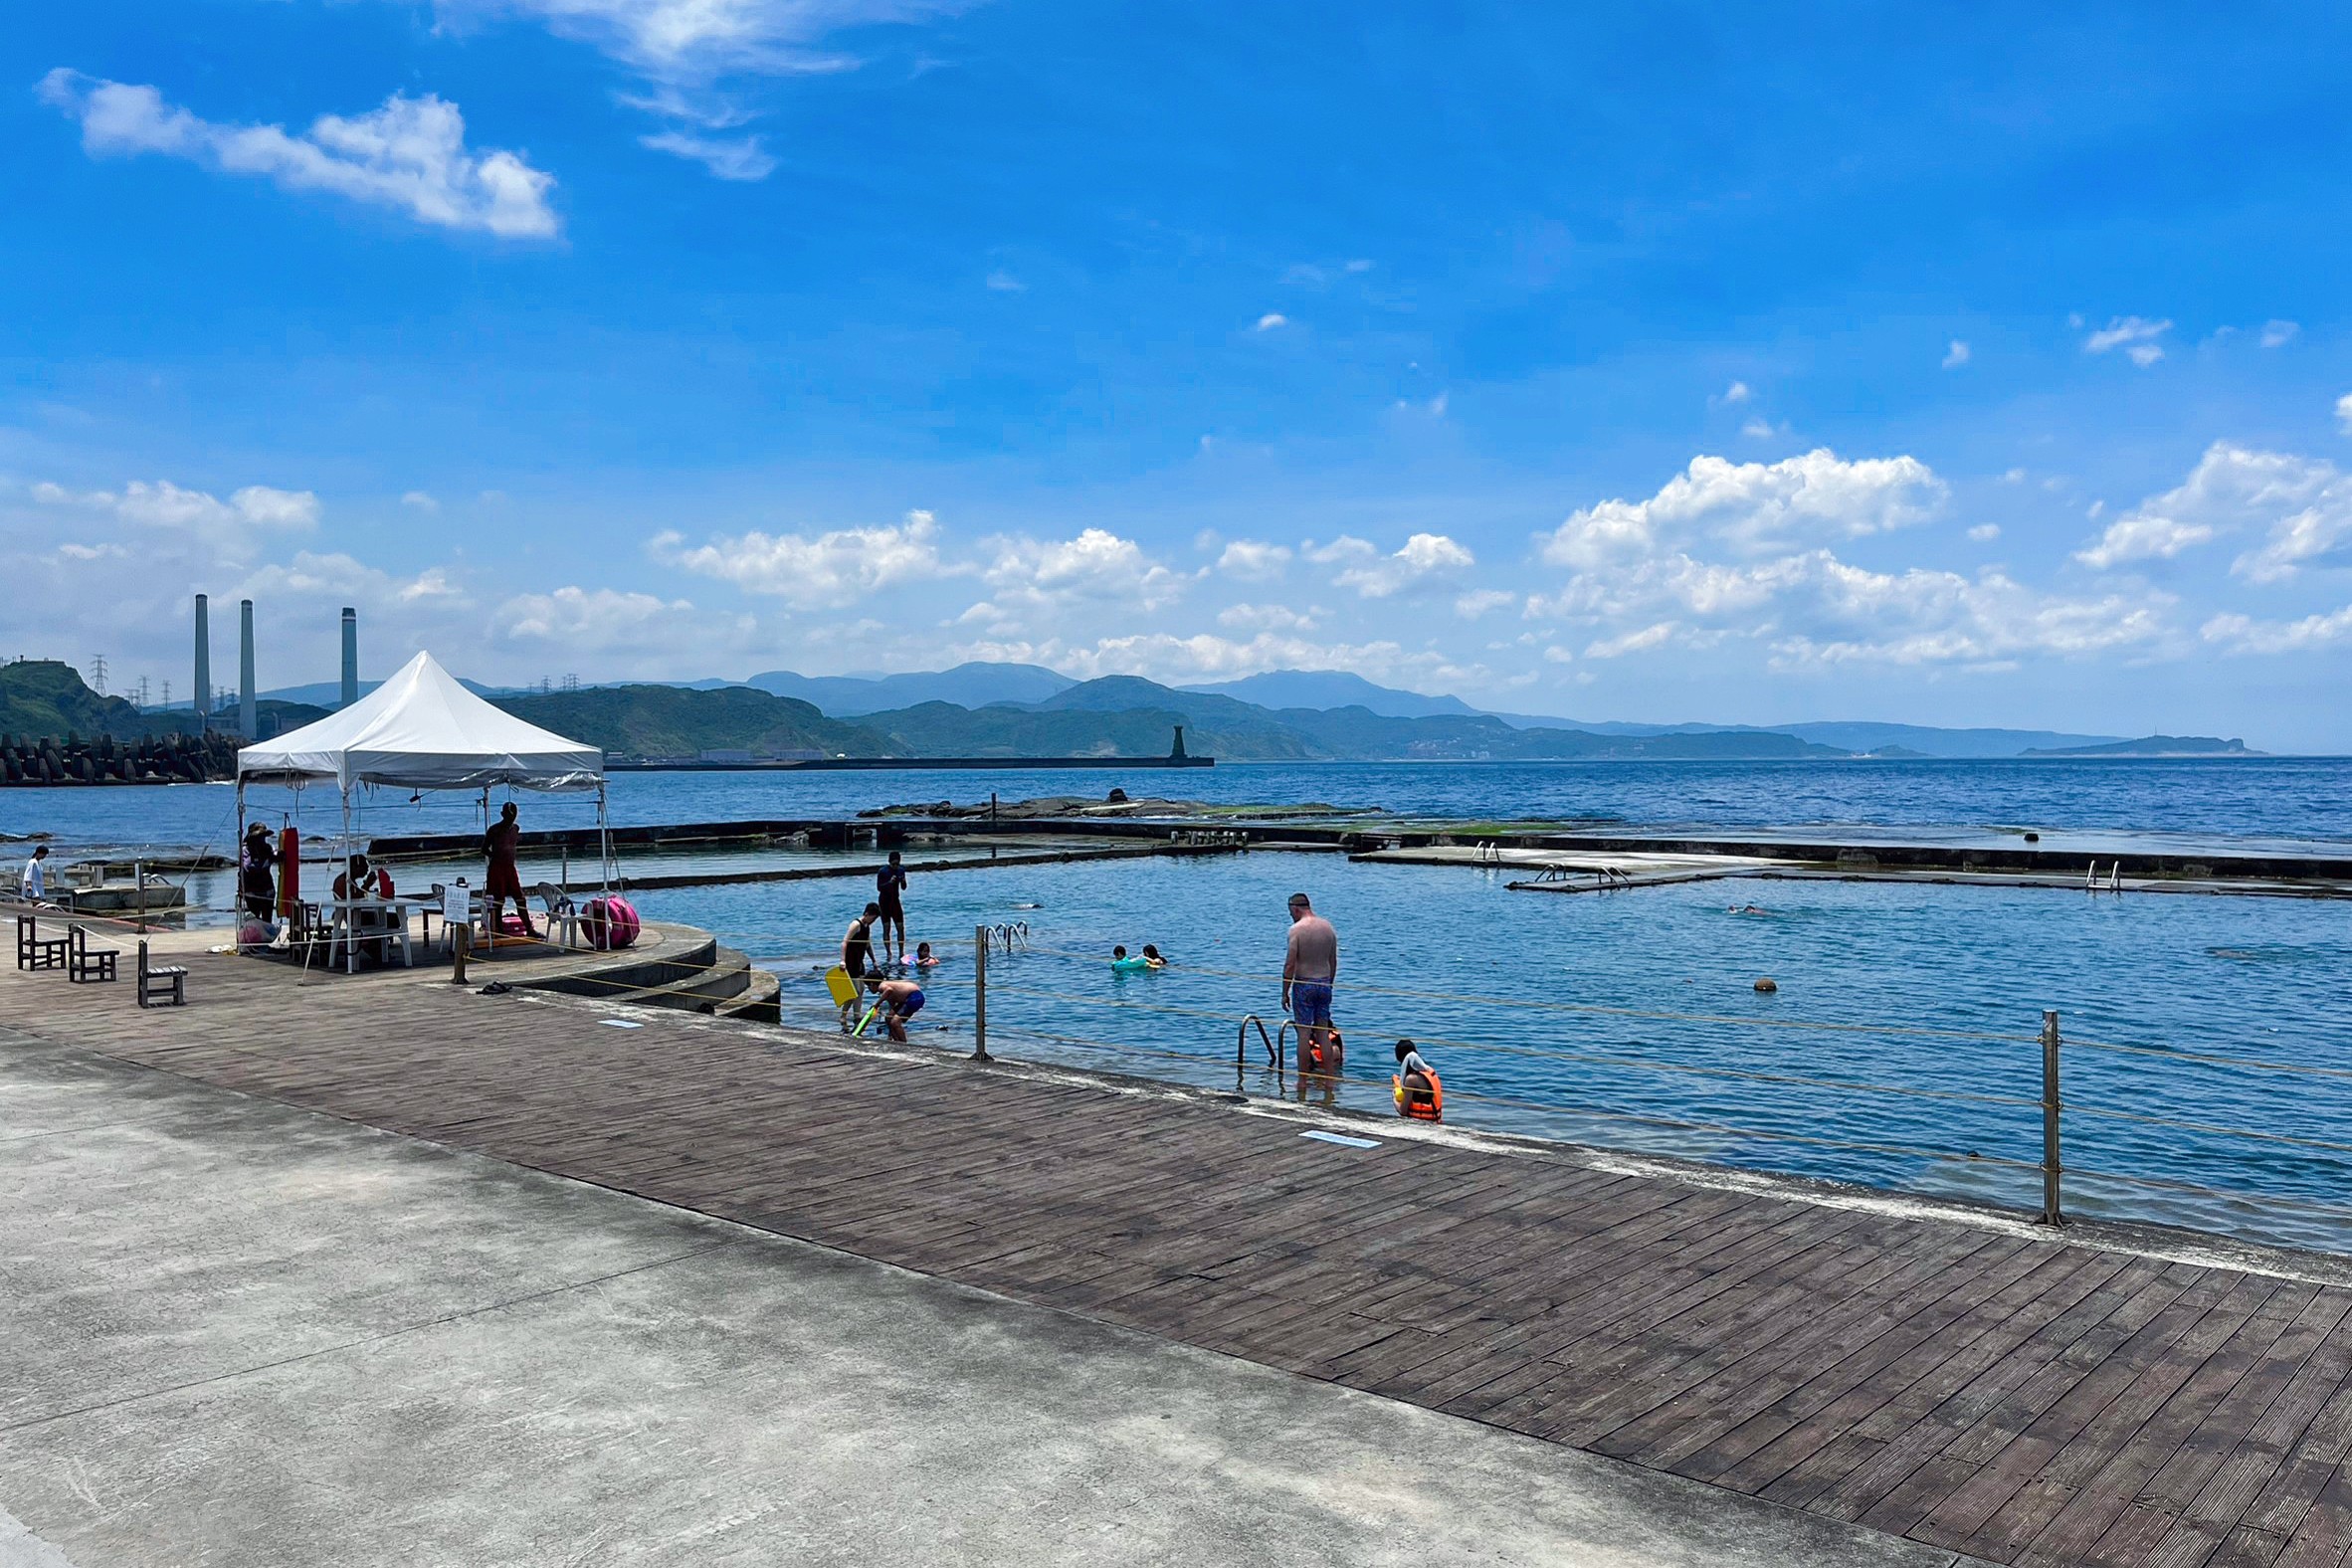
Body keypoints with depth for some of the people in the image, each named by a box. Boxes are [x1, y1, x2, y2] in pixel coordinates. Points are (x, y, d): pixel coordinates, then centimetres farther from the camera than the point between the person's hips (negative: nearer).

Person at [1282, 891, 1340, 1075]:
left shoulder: (1297, 929, -13)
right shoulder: (1328, 926, 6)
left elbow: (1290, 964, -15)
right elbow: (1333, 962, 12)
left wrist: (1285, 993, -8)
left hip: (1303, 984, -5)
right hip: (1324, 984, 5)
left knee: (1304, 1033, 0)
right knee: (1324, 1033, 11)